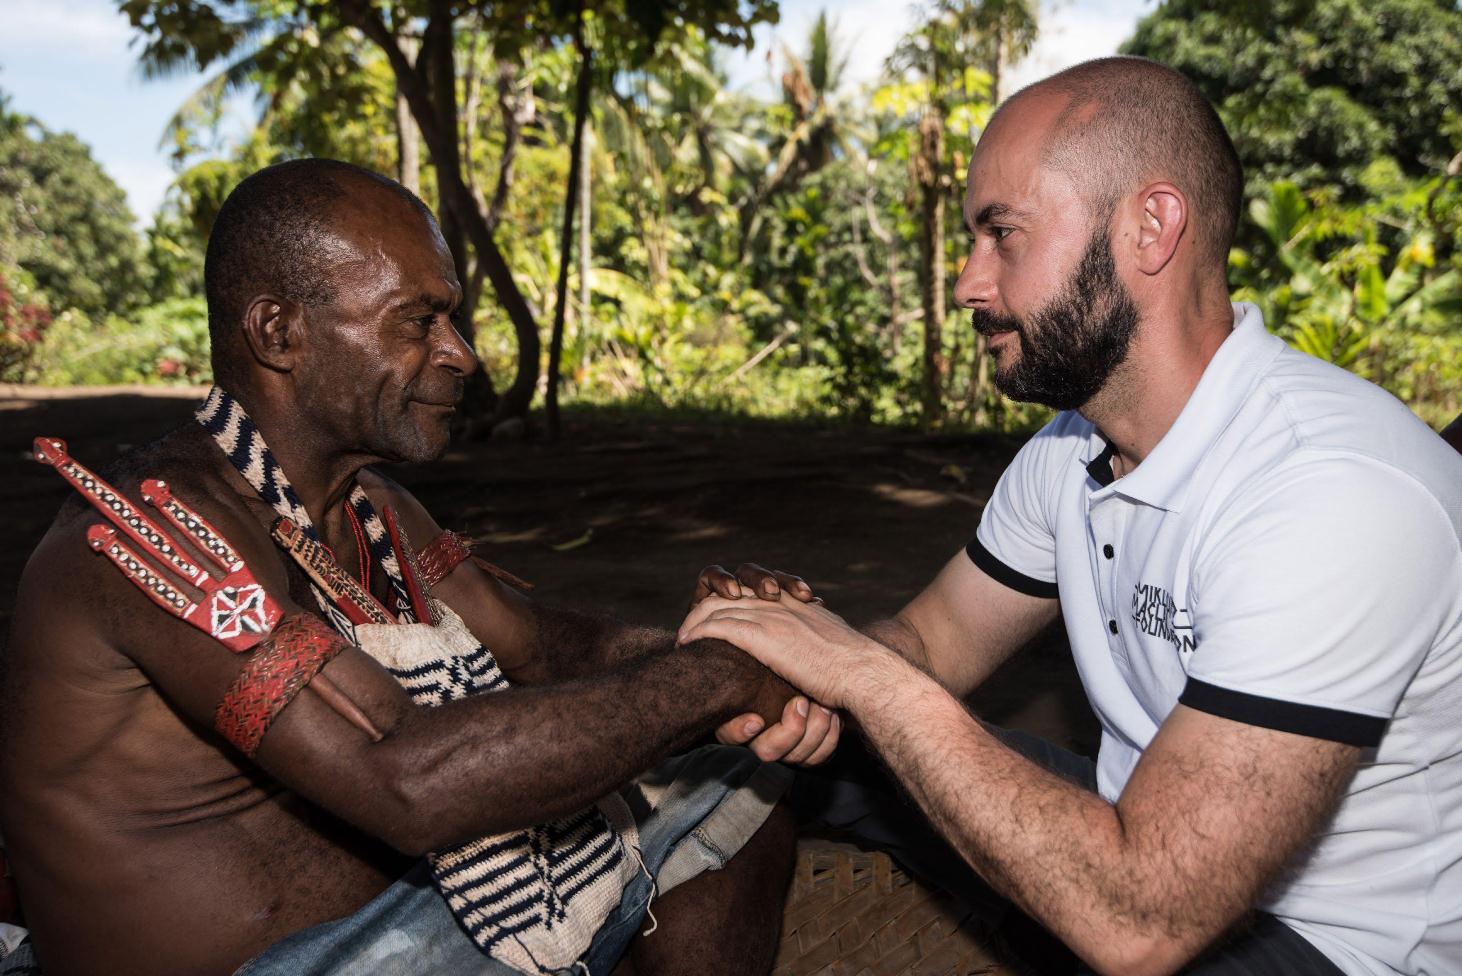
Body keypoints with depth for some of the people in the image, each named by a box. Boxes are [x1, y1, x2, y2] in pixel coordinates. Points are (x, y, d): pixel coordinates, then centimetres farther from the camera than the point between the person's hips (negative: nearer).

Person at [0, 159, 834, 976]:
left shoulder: (373, 510, 4)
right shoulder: (159, 521, -25)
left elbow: (538, 643, 8)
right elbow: (410, 780, -35)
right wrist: (714, 678, -26)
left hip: (390, 906, 8)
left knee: (740, 805, 8)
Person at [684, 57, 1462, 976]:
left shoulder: (1335, 493, -32)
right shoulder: (1072, 447, -3)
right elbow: (930, 640, 4)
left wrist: (868, 675, -29)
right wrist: (818, 676, -19)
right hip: (1149, 837, 8)